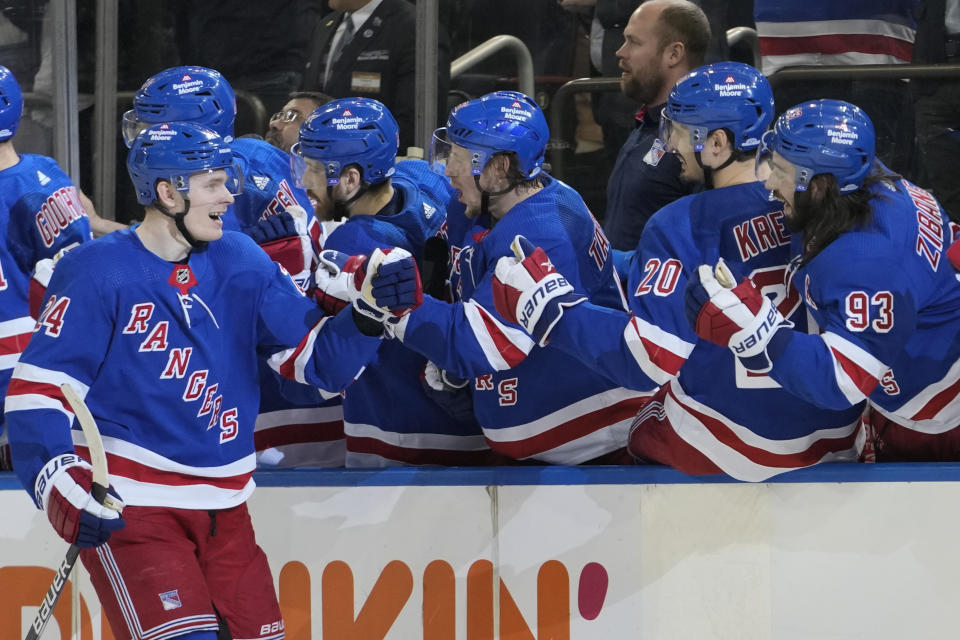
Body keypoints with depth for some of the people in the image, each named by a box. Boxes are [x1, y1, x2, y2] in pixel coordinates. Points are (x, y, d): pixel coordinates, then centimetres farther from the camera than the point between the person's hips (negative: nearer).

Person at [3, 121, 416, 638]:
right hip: (125, 508, -6)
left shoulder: (241, 264, 7)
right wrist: (56, 481, -27)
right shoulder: (98, 271, -10)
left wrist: (371, 312, -12)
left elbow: (320, 359, 7)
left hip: (222, 506, 6)